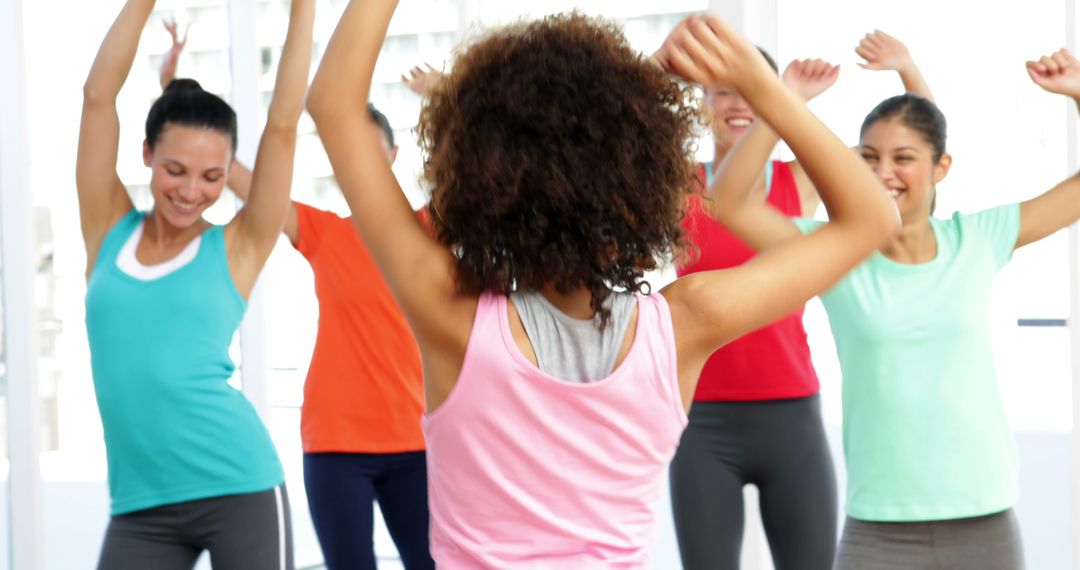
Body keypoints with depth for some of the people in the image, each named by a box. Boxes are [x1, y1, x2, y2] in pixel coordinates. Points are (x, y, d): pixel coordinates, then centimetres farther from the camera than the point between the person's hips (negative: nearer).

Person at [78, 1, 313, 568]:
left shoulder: (236, 249, 2)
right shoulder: (109, 232, 8)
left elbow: (283, 123, -2)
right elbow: (98, 96, 5)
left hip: (238, 488, -2)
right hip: (140, 505, 3)